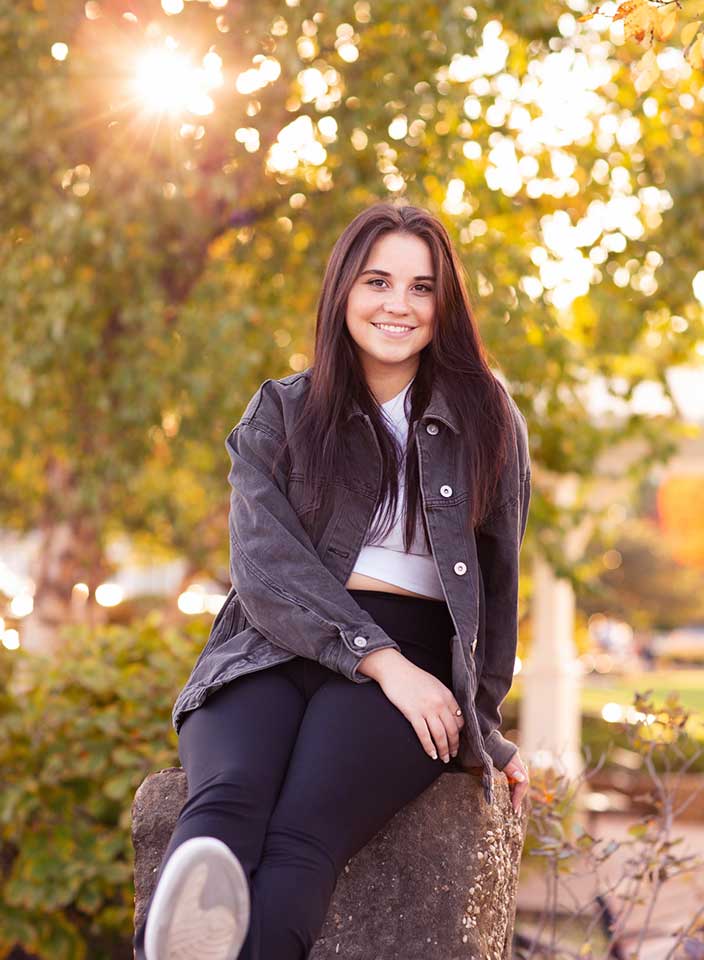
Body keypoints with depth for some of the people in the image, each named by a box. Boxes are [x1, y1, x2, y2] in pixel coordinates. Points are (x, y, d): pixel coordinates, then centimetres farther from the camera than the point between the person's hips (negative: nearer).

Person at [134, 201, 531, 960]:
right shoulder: (279, 413, 14)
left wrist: (482, 725, 13)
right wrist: (381, 660, -13)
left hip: (417, 658, 0)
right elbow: (266, 566, 1)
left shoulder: (486, 421, 16)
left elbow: (497, 581, 18)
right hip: (276, 649, 1)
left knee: (304, 830, -34)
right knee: (227, 796, -36)